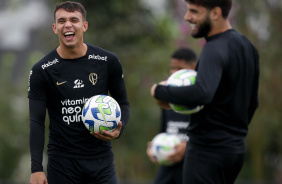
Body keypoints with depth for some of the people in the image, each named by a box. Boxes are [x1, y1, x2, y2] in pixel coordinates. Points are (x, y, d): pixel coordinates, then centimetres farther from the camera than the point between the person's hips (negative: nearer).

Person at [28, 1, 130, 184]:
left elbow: (123, 104, 11)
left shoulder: (108, 61, 1)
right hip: (62, 161, -1)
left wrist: (119, 129, -12)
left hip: (101, 159, 1)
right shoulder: (41, 71, -3)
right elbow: (37, 122, -4)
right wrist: (36, 169, -12)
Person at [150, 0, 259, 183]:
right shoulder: (247, 46, 12)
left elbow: (202, 94, -36)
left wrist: (160, 91, -22)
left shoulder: (215, 49, -18)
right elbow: (252, 102, 21)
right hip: (237, 149, 10)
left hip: (209, 150, -9)